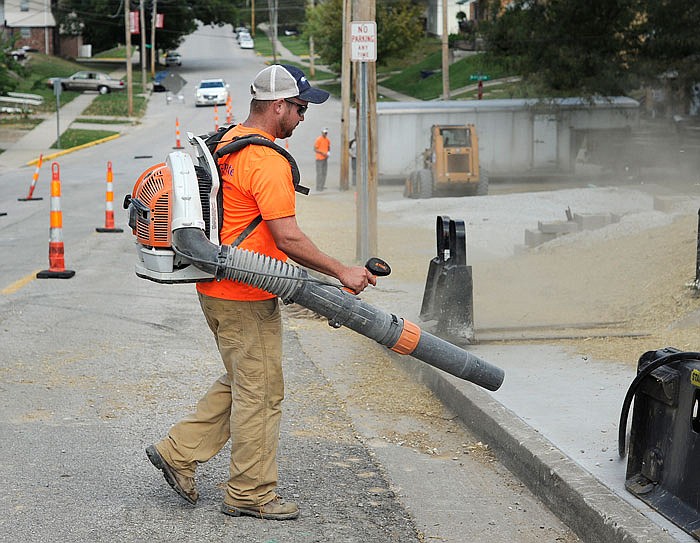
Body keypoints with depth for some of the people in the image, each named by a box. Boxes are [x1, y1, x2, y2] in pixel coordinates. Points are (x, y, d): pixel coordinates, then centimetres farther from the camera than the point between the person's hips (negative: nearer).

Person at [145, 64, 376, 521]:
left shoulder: (228, 143, 12)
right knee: (261, 393, 1)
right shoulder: (267, 161, -20)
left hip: (218, 288, 10)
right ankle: (251, 494, 10)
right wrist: (342, 272, -18)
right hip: (246, 298, -10)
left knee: (241, 384, 20)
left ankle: (179, 452, 22)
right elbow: (287, 237, -24)